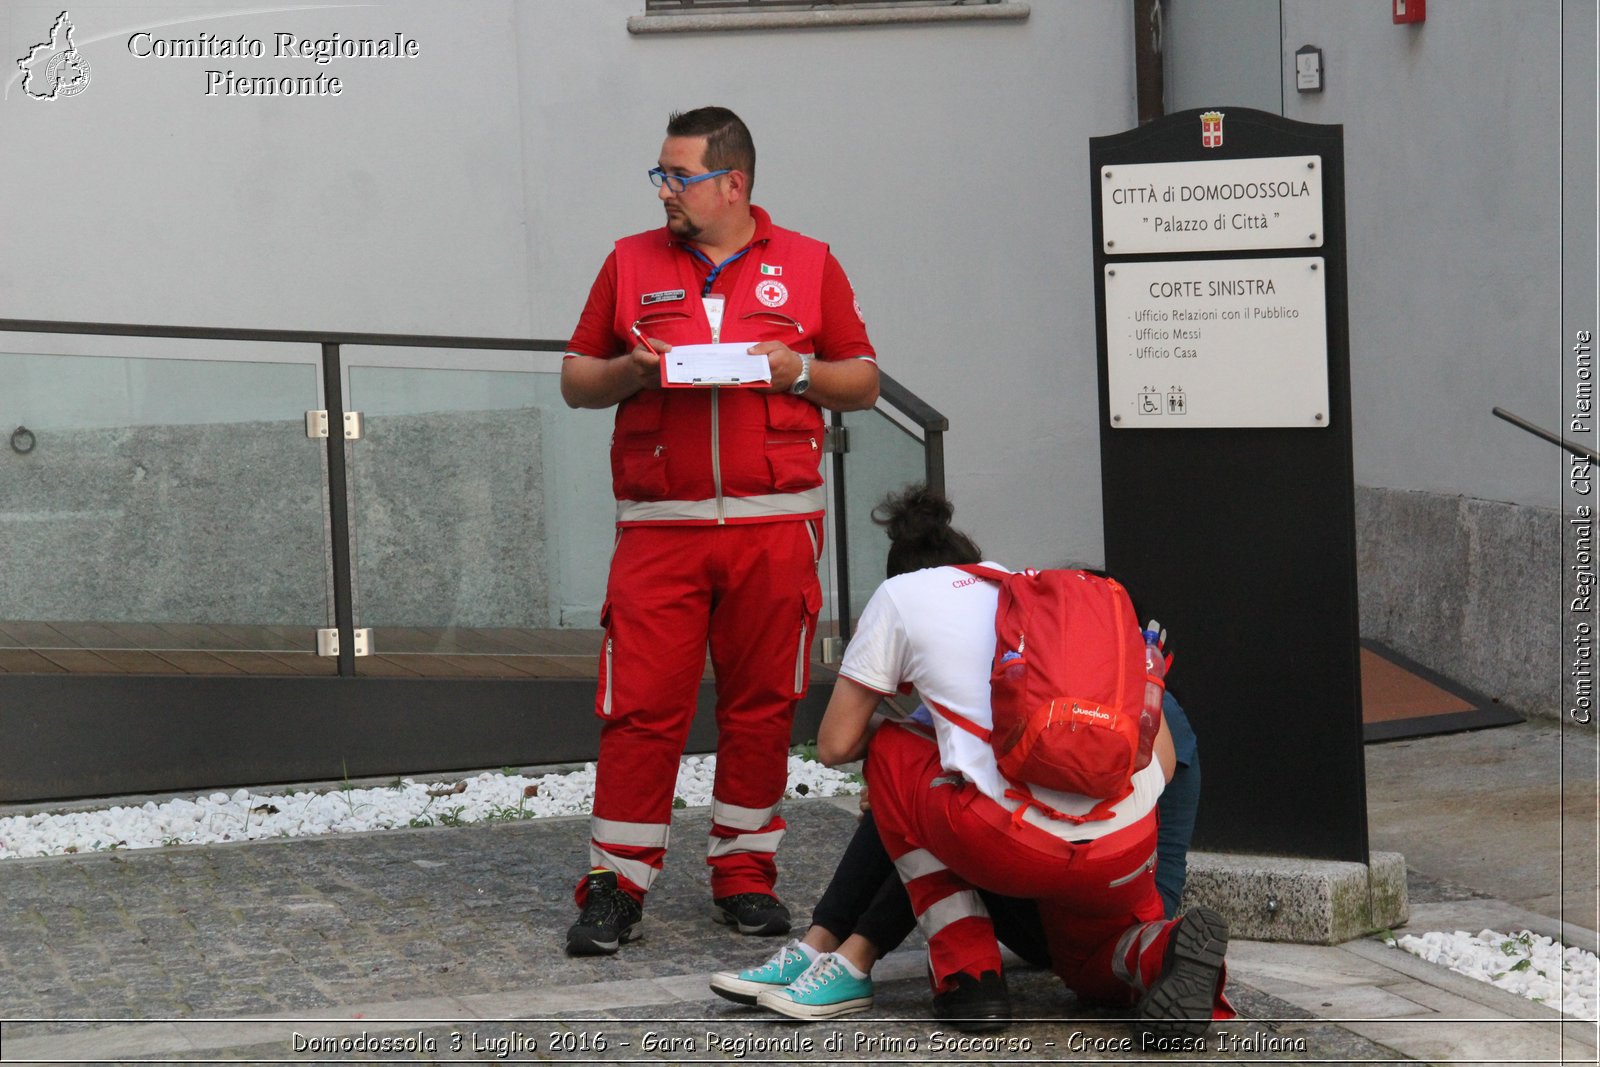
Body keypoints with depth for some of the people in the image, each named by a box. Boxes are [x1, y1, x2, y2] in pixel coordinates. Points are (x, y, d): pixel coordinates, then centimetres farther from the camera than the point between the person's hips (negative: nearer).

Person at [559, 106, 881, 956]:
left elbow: (864, 382, 12)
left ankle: (744, 874, 14)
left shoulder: (808, 266, 9)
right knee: (641, 704, -6)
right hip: (658, 527, 0)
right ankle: (616, 885, -1)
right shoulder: (630, 263, 12)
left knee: (761, 704, 3)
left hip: (774, 526, 0)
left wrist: (797, 369, -7)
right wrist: (630, 371, -5)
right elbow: (574, 381, 15)